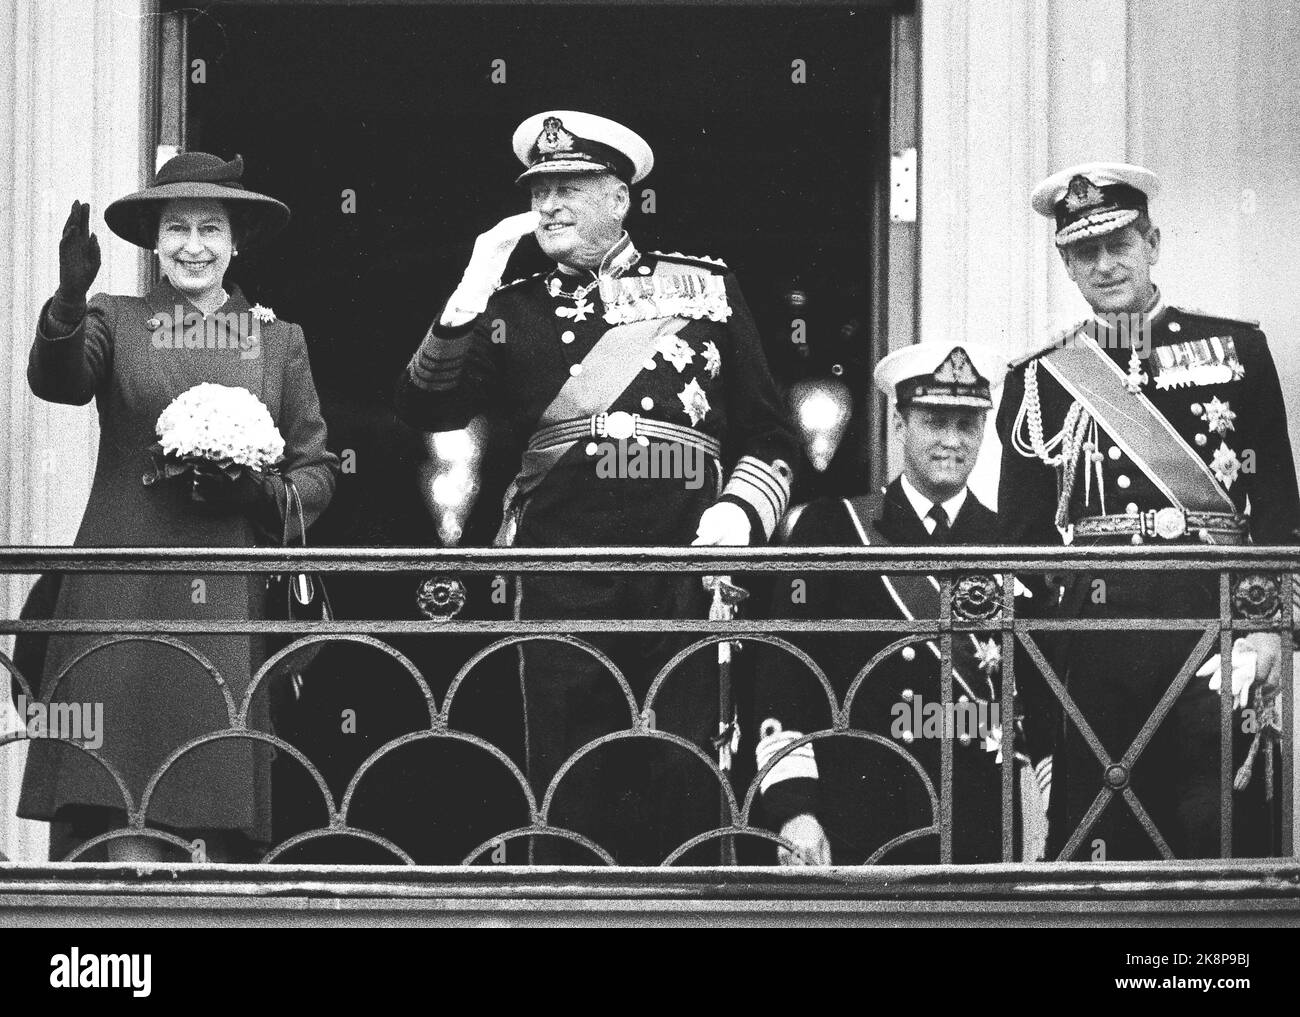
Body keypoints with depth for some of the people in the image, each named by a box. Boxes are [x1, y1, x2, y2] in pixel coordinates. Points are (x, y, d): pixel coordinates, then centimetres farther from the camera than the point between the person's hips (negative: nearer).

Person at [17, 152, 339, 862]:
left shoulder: (278, 340, 15)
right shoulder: (115, 321, 12)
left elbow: (318, 470, 14)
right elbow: (56, 381, -9)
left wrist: (257, 492, -7)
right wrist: (69, 298, -28)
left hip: (229, 604, 1)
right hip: (121, 599, -1)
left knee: (218, 830, -4)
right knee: (121, 831, -9)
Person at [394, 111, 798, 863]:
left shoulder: (707, 288, 10)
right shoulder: (514, 310, 13)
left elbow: (770, 437, 11)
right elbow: (425, 409, 0)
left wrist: (738, 512, -7)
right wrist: (473, 291, -6)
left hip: (683, 583, -1)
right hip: (560, 591, 1)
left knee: (681, 796, 0)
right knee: (569, 795, 1)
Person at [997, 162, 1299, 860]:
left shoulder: (1236, 350, 10)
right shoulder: (1038, 380, 11)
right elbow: (1026, 536, 12)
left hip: (1213, 619, -1)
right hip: (1092, 618, 1)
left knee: (1219, 829, -6)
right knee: (1096, 837, 1)